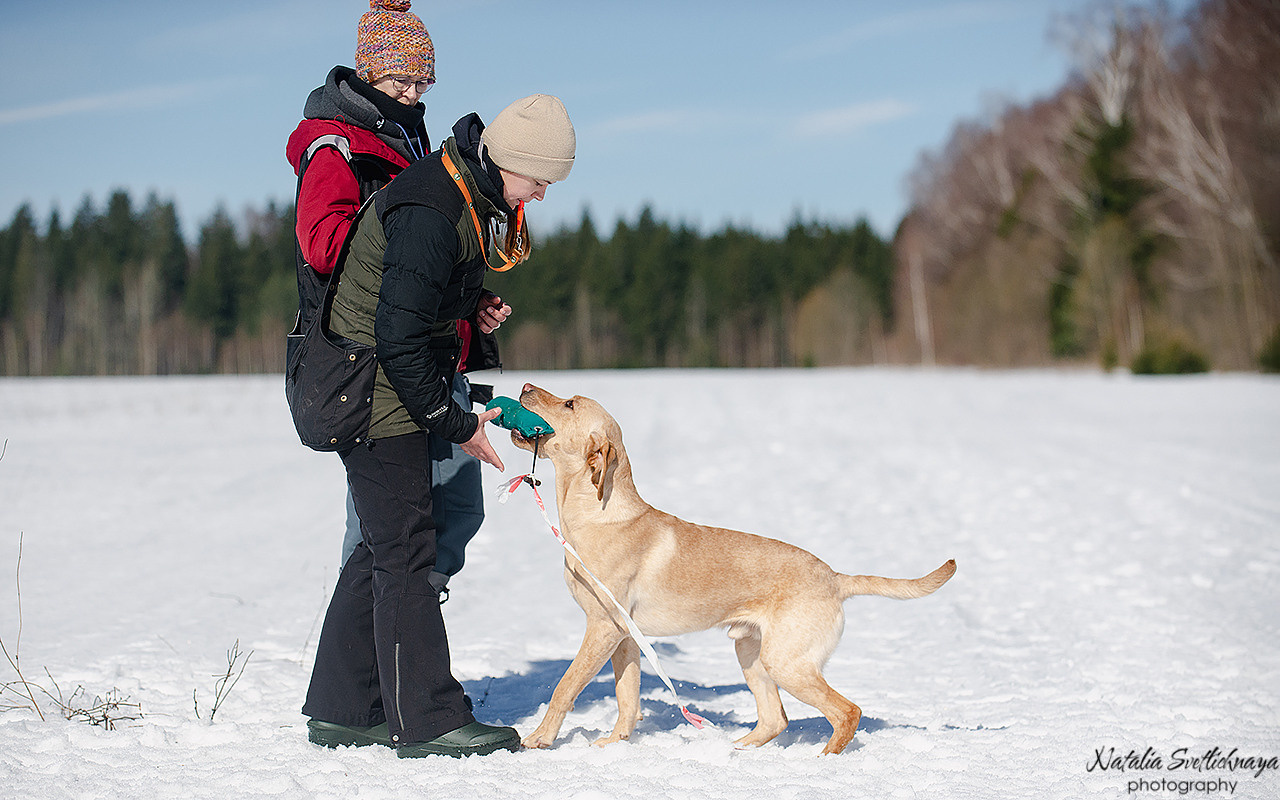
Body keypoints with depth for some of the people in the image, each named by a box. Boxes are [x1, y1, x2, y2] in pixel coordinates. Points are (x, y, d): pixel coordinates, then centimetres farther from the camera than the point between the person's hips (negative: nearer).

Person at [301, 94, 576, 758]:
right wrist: (456, 425, -17)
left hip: (396, 387, 10)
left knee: (383, 548, 13)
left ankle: (342, 709, 21)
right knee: (405, 553, -7)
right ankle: (429, 721, -3)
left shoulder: (473, 193, 7)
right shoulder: (429, 214, -25)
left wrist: (474, 302, 4)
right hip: (378, 395, -10)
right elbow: (399, 340, -25)